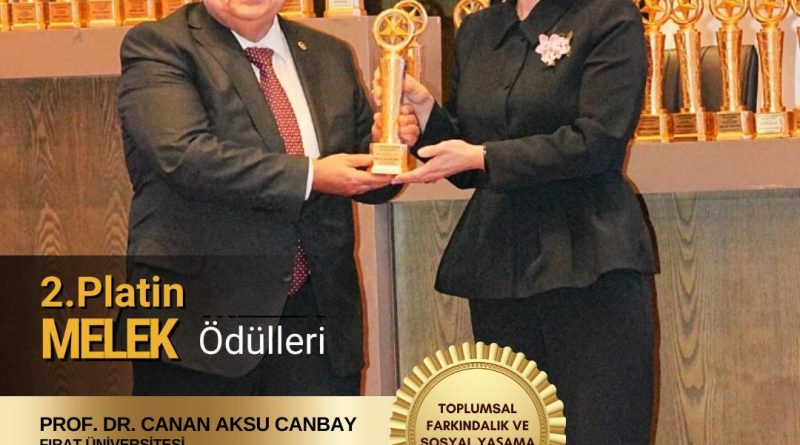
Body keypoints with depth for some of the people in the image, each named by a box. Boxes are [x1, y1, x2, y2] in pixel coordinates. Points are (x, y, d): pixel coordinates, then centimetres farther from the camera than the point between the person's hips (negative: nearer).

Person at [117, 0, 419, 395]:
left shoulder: (330, 56, 14)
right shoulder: (156, 47, -4)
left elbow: (363, 178, 18)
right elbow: (184, 154, -20)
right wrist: (309, 176, -20)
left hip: (317, 316, 5)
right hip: (203, 315, -5)